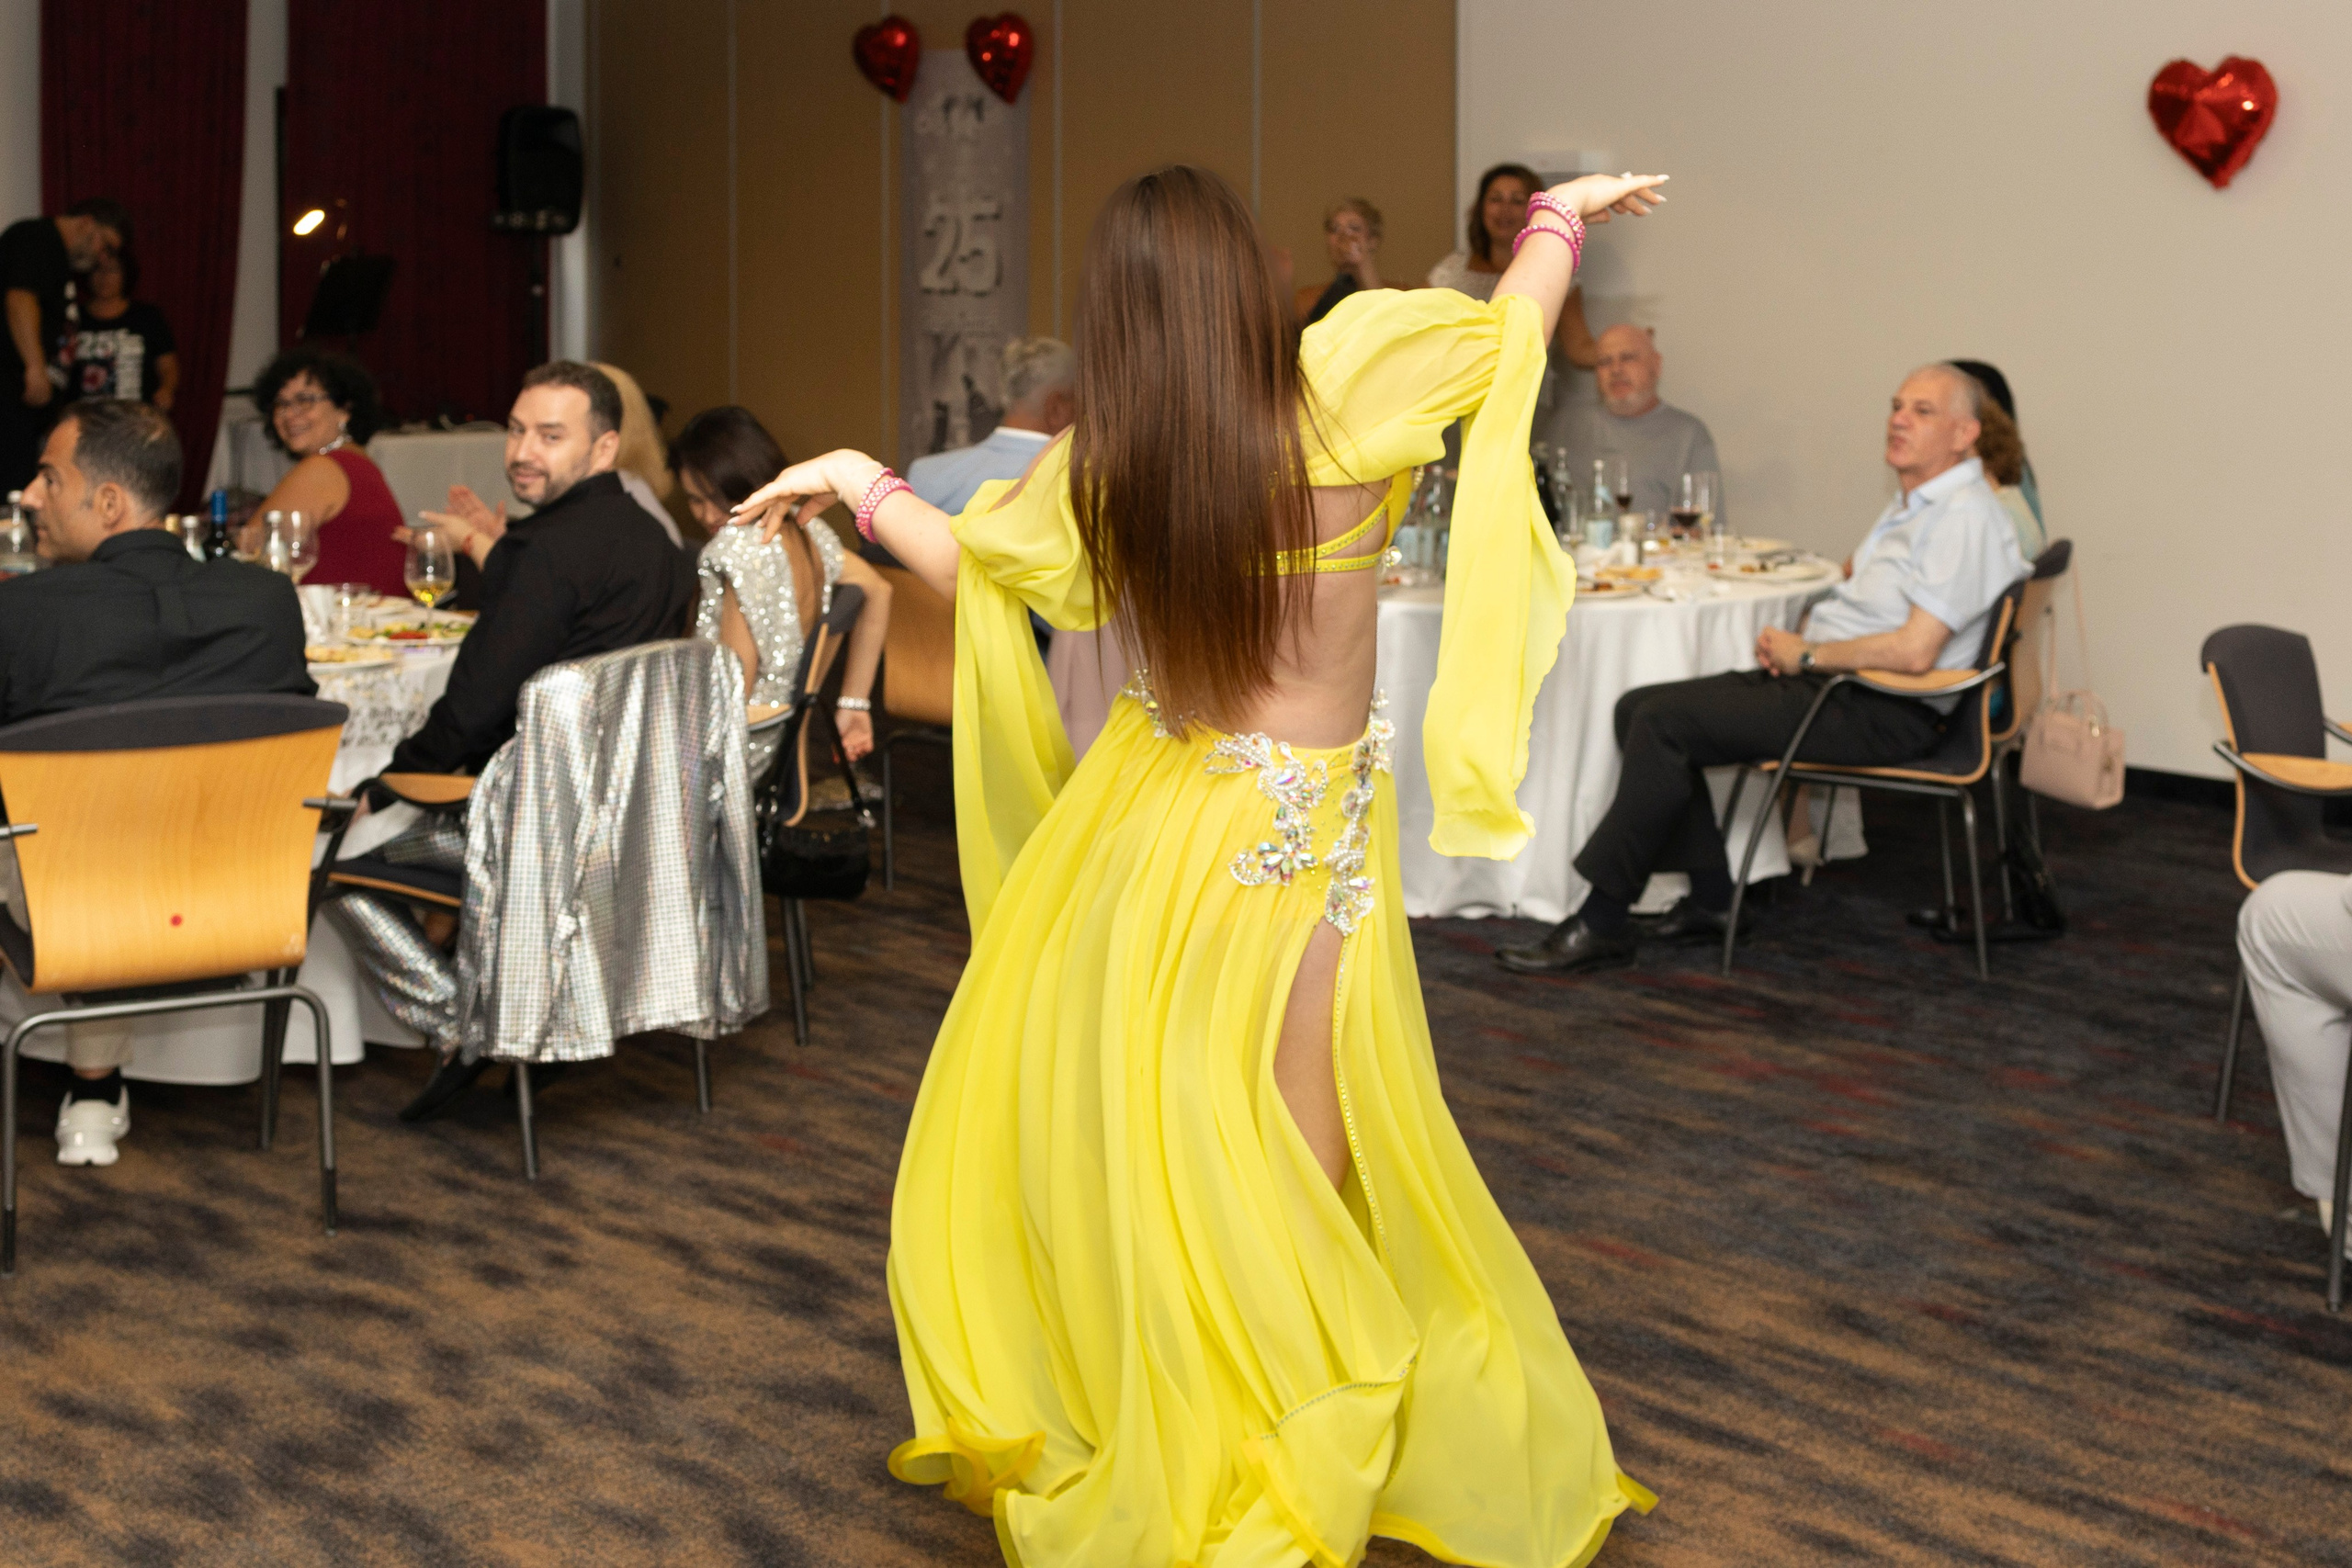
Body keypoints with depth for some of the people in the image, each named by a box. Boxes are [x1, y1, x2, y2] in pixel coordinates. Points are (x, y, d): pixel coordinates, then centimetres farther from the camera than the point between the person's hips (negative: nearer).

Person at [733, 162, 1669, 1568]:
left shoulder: (1097, 468, -8)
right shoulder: (1340, 395, -14)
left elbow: (973, 561, 10)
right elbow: (1511, 331, 1)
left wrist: (862, 484, 27)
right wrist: (1560, 218, 20)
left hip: (1152, 818, 2)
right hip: (1306, 832, -2)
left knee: (1128, 1145, 16)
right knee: (1287, 1181, 7)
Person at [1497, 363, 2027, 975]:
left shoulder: (1965, 516, -14)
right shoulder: (1914, 506, 19)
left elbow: (1914, 653, -23)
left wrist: (1806, 654, -10)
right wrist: (1790, 637, 6)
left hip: (1880, 715, -11)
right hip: (1824, 680, 11)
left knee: (1665, 720, -20)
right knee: (1639, 708, 1)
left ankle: (1602, 923, -15)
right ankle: (1711, 898, 1)